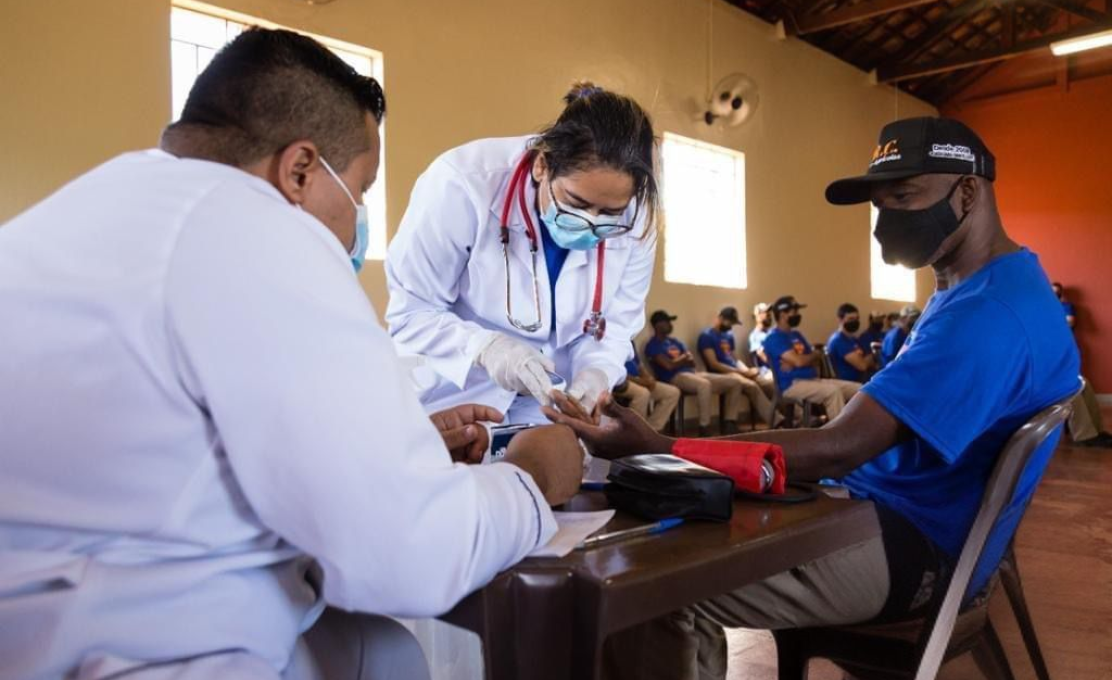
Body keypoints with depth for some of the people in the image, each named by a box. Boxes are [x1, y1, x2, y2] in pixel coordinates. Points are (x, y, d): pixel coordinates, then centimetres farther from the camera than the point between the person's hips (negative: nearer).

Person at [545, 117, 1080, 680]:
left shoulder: (991, 311, -22)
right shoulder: (981, 289, 13)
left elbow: (838, 450, -28)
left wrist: (658, 449, -31)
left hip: (915, 548, -11)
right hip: (895, 515, 11)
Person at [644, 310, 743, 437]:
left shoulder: (674, 342, 25)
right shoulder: (653, 345, -2)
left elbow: (692, 361, 20)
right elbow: (669, 365, -15)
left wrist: (679, 361, -2)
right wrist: (684, 358, 3)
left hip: (692, 374, 9)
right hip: (674, 378, -9)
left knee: (734, 383, 0)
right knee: (704, 384, -42)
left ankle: (730, 425, -2)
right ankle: (704, 429, -36)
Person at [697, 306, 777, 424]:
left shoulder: (729, 335, 19)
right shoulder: (707, 336, -7)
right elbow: (714, 364, -14)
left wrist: (747, 370, -1)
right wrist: (742, 371, -15)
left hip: (736, 371, 8)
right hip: (722, 374, -8)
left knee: (769, 384, -14)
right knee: (751, 386, -32)